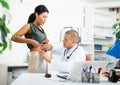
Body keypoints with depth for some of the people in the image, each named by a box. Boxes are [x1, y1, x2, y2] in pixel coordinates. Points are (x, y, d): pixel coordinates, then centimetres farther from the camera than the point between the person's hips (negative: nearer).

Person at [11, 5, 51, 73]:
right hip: (36, 57, -7)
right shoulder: (29, 26, 1)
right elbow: (14, 37, -10)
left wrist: (46, 42, 6)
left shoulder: (41, 29, 20)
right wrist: (30, 41, -19)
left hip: (45, 58, 7)